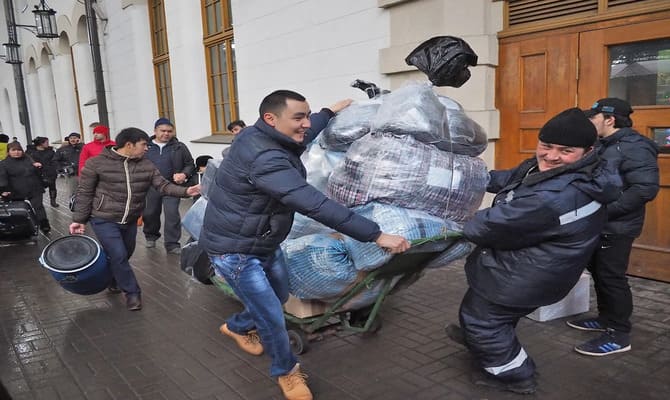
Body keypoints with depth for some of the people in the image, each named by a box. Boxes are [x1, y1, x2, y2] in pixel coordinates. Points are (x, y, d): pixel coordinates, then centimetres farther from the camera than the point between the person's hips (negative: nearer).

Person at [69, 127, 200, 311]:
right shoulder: (97, 163, -12)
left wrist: (185, 191, -24)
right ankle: (132, 292, 6)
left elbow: (163, 185, -7)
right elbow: (84, 193, -7)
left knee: (124, 256, 18)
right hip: (104, 220, -5)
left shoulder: (146, 166, -1)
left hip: (130, 221, 5)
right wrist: (79, 219, -8)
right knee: (118, 256, -11)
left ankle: (113, 280, 46)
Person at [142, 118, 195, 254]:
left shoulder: (179, 147, 1)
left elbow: (190, 164, 6)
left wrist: (184, 174, -13)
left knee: (172, 214, -10)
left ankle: (172, 244, 0)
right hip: (151, 187, 2)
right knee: (150, 214, 15)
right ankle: (151, 236, 42)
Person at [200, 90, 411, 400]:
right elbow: (314, 205, -42)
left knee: (279, 296, 24)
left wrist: (330, 112, 31)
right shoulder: (265, 159, -35)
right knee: (271, 316, -2)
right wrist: (376, 235, -41)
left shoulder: (265, 138, -4)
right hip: (234, 251, -10)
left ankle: (237, 327, 51)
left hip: (265, 243, 10)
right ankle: (286, 371, 27)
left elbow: (300, 139, 21)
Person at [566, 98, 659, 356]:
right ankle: (606, 319, 33)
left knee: (611, 277, -3)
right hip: (597, 225, 9)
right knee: (599, 273, 17)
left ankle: (618, 335, 9)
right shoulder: (603, 145, 12)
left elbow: (646, 188, -25)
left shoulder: (634, 147, -17)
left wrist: (604, 210, -26)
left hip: (615, 228, -9)